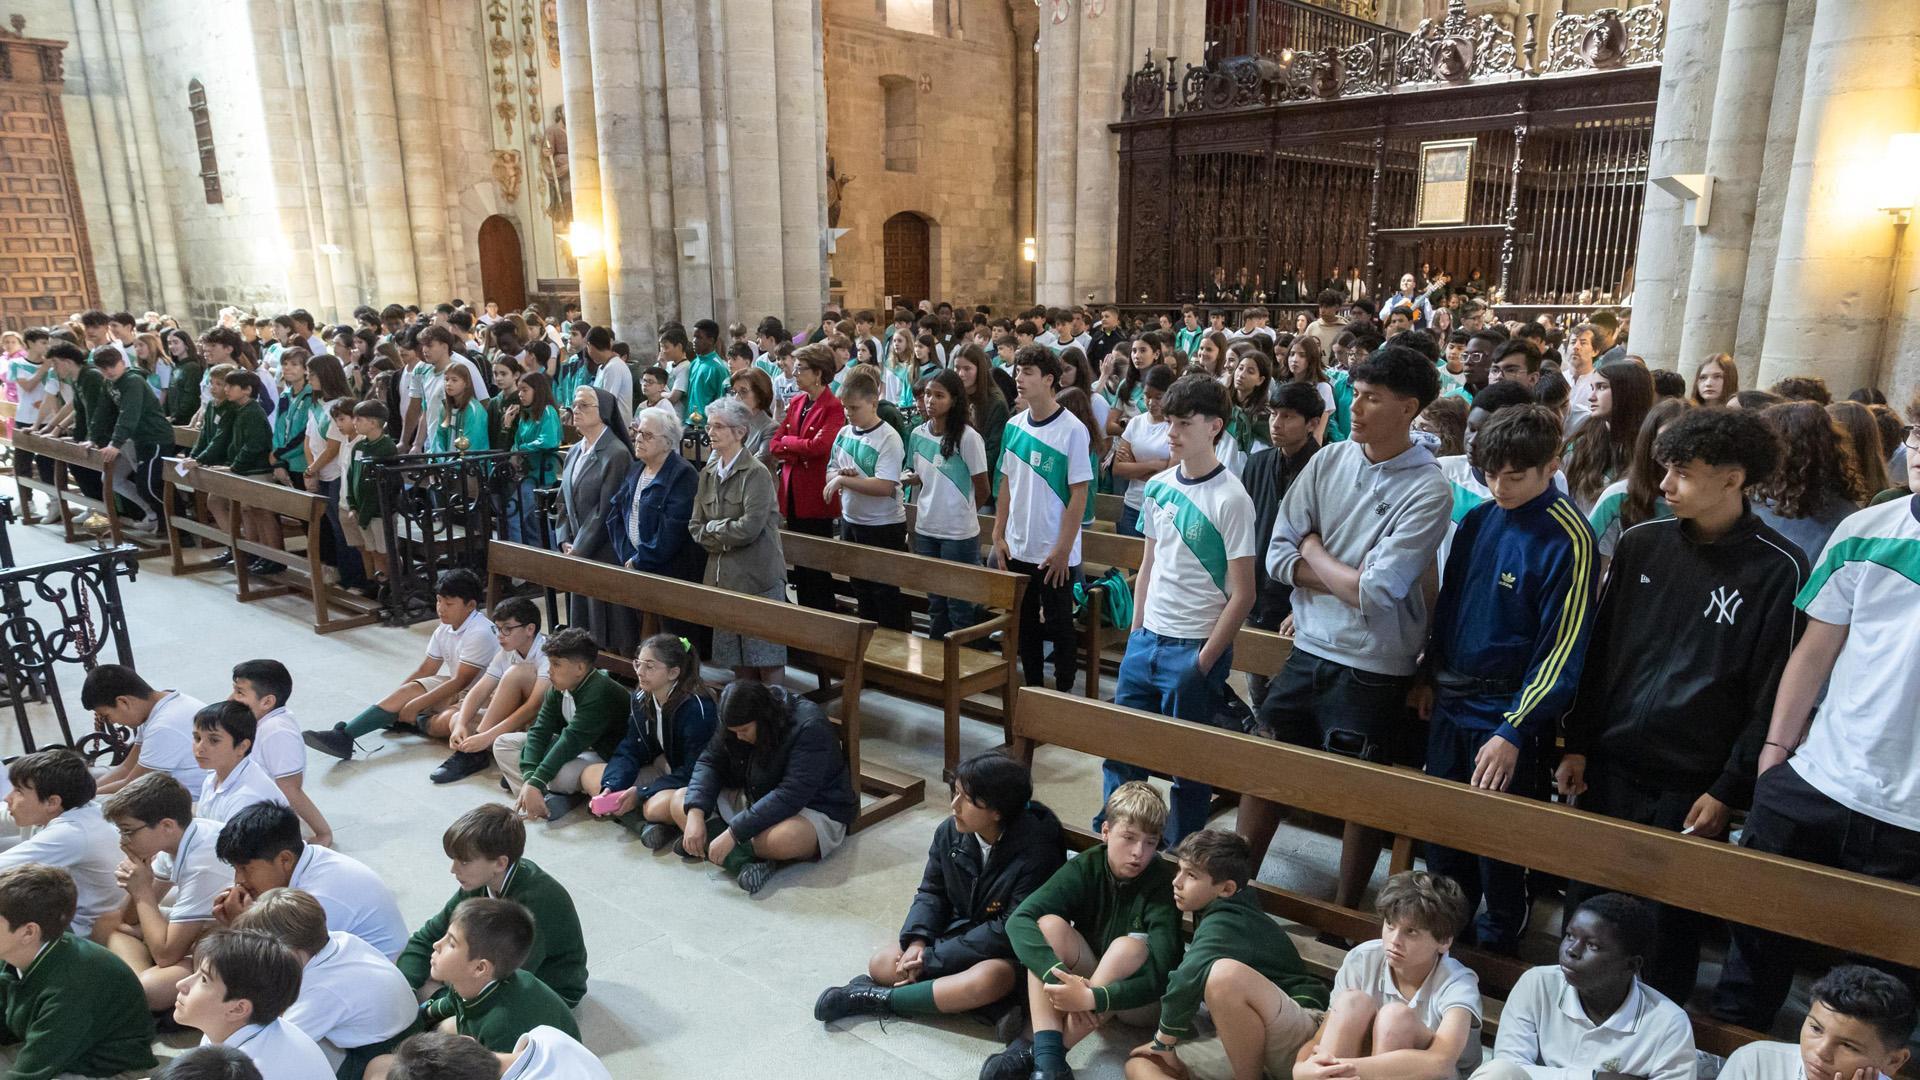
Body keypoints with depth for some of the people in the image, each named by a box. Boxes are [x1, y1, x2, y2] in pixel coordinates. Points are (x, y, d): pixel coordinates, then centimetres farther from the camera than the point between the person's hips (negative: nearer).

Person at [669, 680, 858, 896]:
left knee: (784, 838, -42)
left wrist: (733, 833, -36)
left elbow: (790, 796, -33)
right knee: (680, 800, -7)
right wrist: (695, 813, -23)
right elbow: (709, 763, -5)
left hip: (813, 810, -7)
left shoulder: (809, 727, -28)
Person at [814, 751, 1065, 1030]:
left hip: (1011, 954, -6)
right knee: (881, 965, -13)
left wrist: (931, 959, -23)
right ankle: (998, 1006, -21)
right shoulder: (950, 832, -8)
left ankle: (880, 999, -21)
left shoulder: (1036, 853, -25)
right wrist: (917, 941, -17)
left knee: (988, 979, -39)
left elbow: (1010, 930, -23)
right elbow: (931, 892, 4)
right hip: (959, 931, 6)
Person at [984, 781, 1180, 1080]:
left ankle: (1033, 1052, -31)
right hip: (1084, 981, 3)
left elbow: (1162, 977, -30)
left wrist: (1092, 999, -43)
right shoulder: (1086, 866, -14)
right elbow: (1019, 921, -26)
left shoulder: (1163, 884, -20)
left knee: (1130, 946, -34)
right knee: (1049, 924, -25)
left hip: (1131, 997, -2)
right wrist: (1060, 976, -43)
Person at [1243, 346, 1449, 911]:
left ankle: (1344, 911, 33)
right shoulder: (1328, 462, 0)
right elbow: (1277, 556, -3)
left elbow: (1375, 594, -21)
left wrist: (1314, 551, -9)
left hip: (1372, 669, -4)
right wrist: (1348, 578, -14)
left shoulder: (1428, 492, -14)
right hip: (1307, 651, 5)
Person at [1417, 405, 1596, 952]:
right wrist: (1428, 677, 15)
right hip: (1451, 702, 6)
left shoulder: (1568, 539, -16)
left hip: (1509, 715, -6)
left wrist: (1514, 731, -22)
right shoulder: (1478, 519, 3)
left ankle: (1496, 945, 32)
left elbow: (1562, 648, -17)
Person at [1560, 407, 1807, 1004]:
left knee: (1673, 921, 9)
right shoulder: (1640, 542, 2)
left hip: (1692, 788, -3)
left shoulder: (1779, 569, -8)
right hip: (1609, 769, 3)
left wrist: (1728, 790, -8)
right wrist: (1577, 744, 5)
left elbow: (1773, 693, -7)